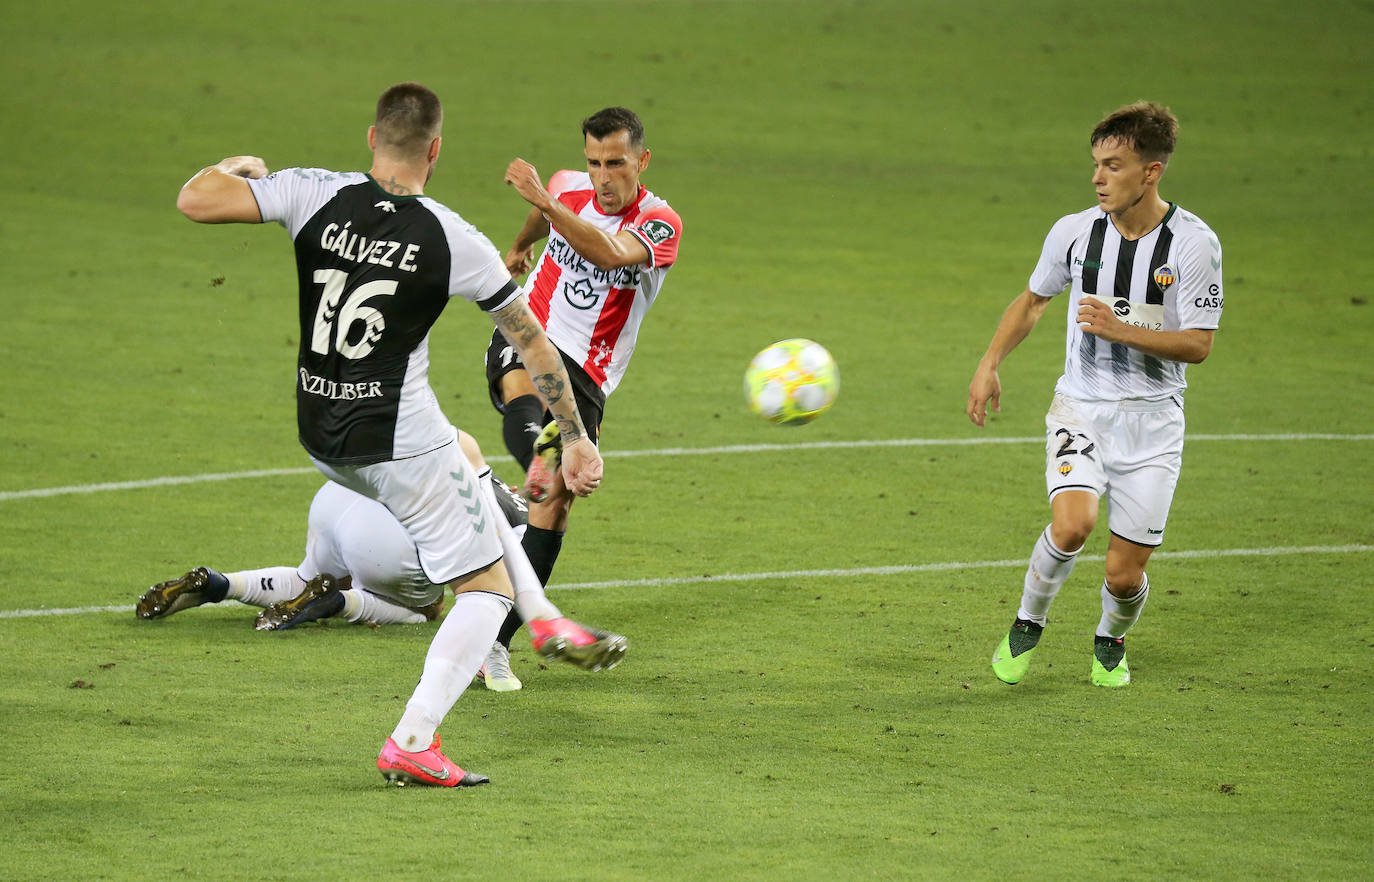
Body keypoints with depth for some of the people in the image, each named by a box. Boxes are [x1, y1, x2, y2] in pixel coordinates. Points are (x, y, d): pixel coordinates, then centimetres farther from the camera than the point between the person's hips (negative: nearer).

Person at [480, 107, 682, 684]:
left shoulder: (661, 224, -11)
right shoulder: (569, 189, 2)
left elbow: (610, 253, -34)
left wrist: (545, 202, -45)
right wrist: (520, 245, 48)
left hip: (586, 376, -2)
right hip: (528, 338, 2)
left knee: (555, 504, -13)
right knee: (523, 384, -36)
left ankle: (496, 641, -7)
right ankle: (540, 453, -70)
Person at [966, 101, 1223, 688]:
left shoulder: (1194, 243, -12)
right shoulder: (1074, 232, -4)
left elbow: (1197, 345, -11)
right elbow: (1034, 300, 15)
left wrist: (1120, 330, -23)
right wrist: (988, 366, 7)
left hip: (1152, 421, -1)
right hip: (1081, 409, 1)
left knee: (1124, 575, -2)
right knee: (1071, 525, -26)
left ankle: (1110, 642, 34)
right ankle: (1027, 625, 3)